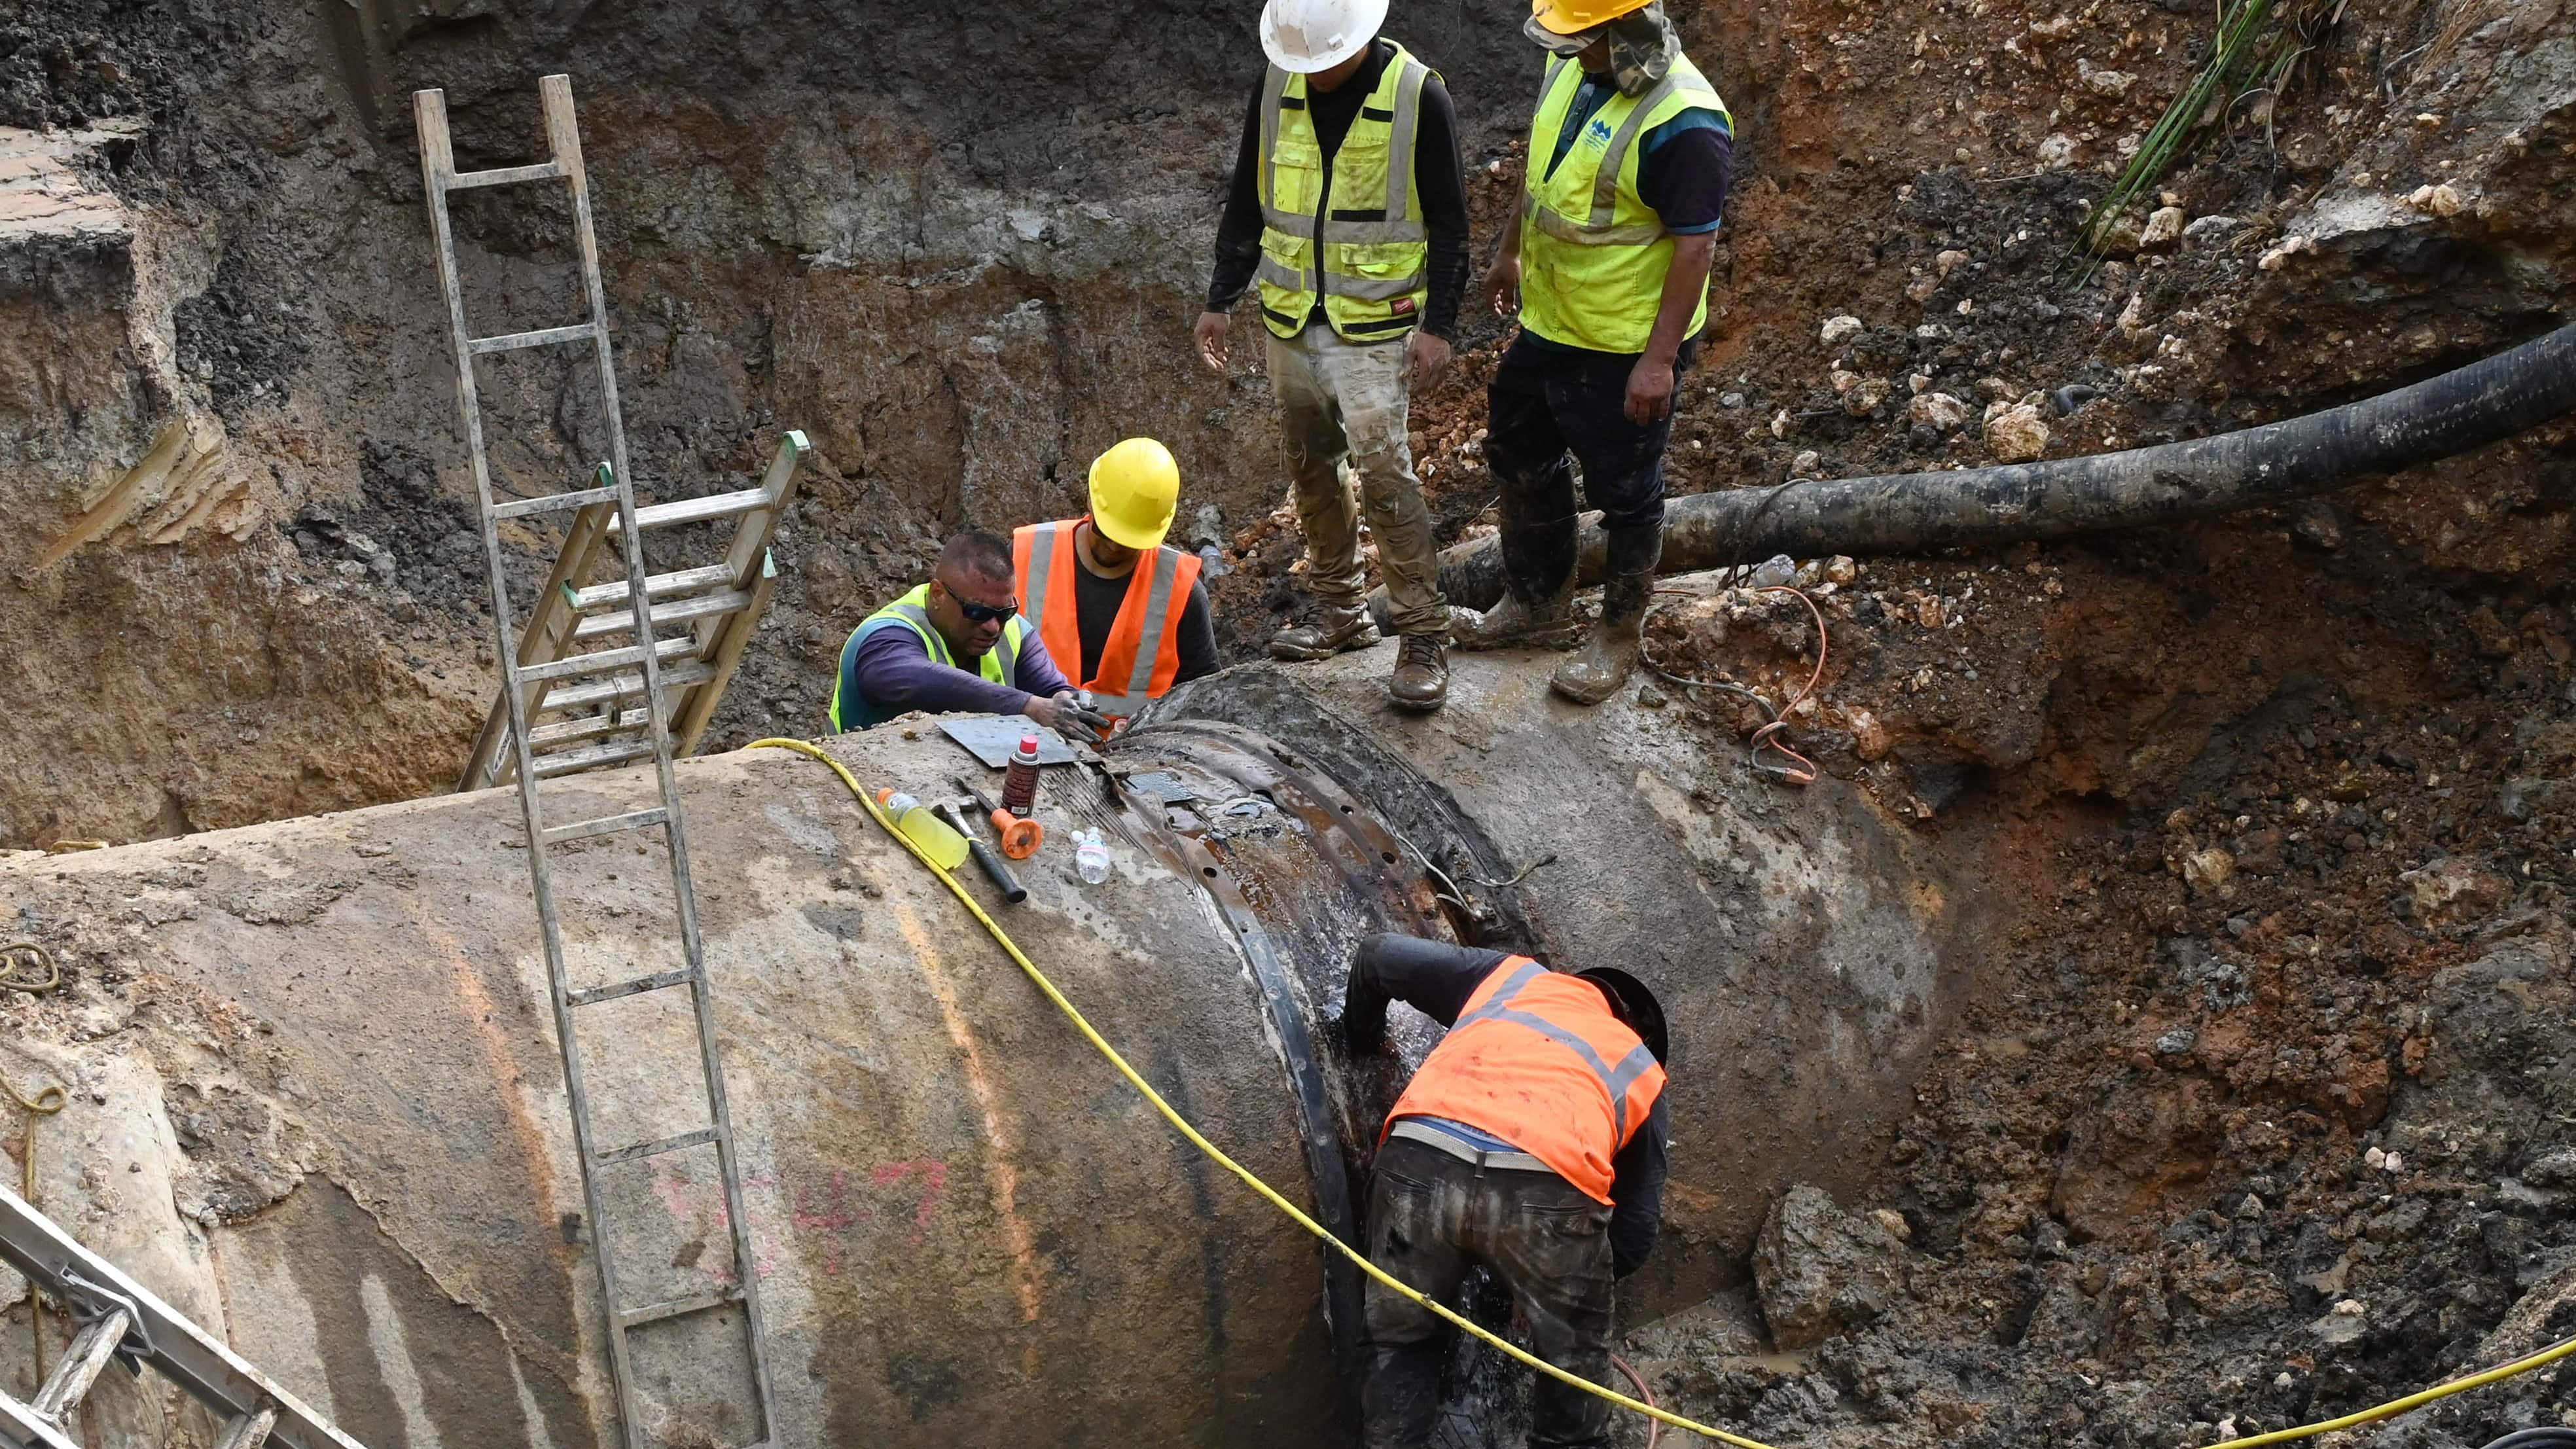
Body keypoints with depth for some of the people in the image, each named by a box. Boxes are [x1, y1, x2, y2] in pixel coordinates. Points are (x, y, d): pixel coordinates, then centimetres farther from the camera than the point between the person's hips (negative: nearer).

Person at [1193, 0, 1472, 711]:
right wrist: (1221, 299, 10)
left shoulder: (1418, 94, -12)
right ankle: (1341, 610, 26)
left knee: (1382, 467, -12)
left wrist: (1439, 324, -12)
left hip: (1373, 325, -5)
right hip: (1290, 317, 5)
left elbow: (1448, 220, -7)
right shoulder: (1277, 87, 1)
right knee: (1314, 464, 12)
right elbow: (1247, 200, 11)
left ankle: (1424, 637, -5)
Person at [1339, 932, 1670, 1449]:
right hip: (1548, 1187, -1)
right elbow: (1634, 1237, 27)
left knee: (1401, 1345, 24)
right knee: (1574, 1358, 25)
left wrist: (1362, 1042, 55)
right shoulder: (1642, 1074, 31)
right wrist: (1571, 1276, 44)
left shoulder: (1514, 976, 35)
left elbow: (1379, 957, 37)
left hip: (1421, 1161, 1)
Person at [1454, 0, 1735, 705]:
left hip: (1625, 349, -9)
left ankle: (1619, 636, 27)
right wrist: (1511, 252, 23)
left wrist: (1659, 359, -25)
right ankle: (1539, 600, 42)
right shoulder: (1572, 68, -3)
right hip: (1547, 323, 9)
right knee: (1522, 459, 22)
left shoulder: (1683, 123, -29)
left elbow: (1696, 246, -26)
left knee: (1625, 493, 9)